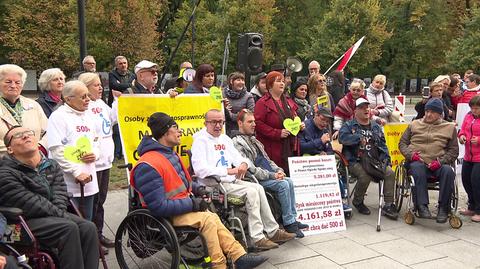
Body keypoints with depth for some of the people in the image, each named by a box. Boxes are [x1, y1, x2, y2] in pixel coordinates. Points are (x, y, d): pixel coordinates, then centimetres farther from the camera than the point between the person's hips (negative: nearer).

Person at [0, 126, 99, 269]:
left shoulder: (52, 165, 13)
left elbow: (60, 194, 4)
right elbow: (30, 203, -17)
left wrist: (60, 213, -16)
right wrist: (60, 215, -18)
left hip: (56, 215, 6)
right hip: (27, 220, -6)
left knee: (88, 228, -20)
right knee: (69, 228, -30)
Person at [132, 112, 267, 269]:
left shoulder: (170, 154, 10)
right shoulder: (148, 166, -23)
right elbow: (158, 207, -27)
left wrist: (196, 187, 6)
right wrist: (191, 204, -21)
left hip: (182, 206, 9)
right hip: (166, 215, -9)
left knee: (213, 220, -7)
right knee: (207, 219, -22)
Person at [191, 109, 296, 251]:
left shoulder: (225, 139, 20)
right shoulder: (200, 141, -7)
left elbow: (238, 157, 21)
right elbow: (200, 169, -21)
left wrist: (243, 164, -6)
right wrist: (228, 171, -26)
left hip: (231, 181, 8)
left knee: (258, 188, -10)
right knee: (251, 192, -22)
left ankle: (273, 231, -4)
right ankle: (257, 238, -19)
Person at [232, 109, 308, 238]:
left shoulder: (253, 139, 21)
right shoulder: (237, 142, -10)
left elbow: (267, 159, 23)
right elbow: (250, 168, -18)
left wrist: (278, 170, 3)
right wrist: (272, 175, -19)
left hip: (268, 175, 8)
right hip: (255, 179, -8)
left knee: (289, 181, -10)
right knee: (283, 184, -22)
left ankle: (293, 219, -6)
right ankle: (288, 223, -15)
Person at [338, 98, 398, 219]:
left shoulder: (376, 127, 21)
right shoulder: (349, 125, 6)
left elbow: (383, 145, 22)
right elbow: (342, 137, -16)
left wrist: (386, 160, 8)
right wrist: (359, 138, -19)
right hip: (355, 162, -4)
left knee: (390, 173, -21)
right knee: (365, 175, -33)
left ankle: (388, 205, -11)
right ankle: (357, 201, -4)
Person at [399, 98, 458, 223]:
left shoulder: (449, 127, 16)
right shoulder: (414, 124, 19)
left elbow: (453, 150, 12)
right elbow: (402, 143, 18)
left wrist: (441, 161, -7)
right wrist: (411, 154, -4)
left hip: (438, 164, 0)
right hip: (417, 162, 0)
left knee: (448, 171, -33)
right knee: (417, 169, -36)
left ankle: (443, 208, -25)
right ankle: (422, 206, -35)